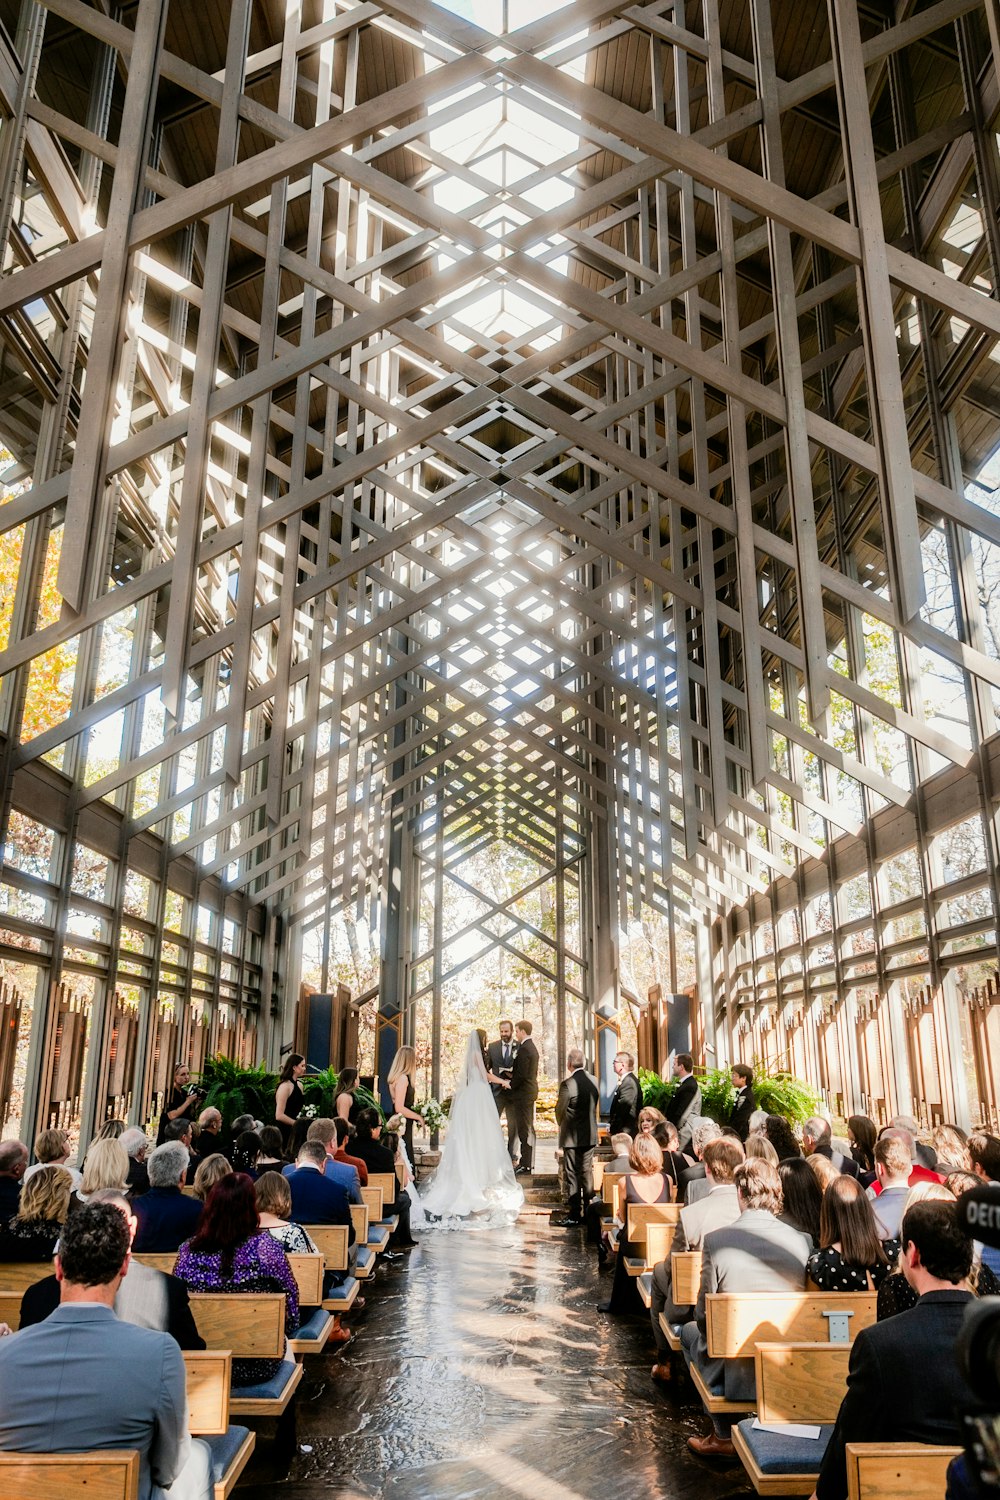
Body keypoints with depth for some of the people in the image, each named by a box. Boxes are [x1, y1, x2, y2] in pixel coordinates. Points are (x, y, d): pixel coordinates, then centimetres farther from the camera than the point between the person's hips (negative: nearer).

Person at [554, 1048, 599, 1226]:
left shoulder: (568, 1084, -20)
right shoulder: (593, 1080, 0)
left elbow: (560, 1111, -11)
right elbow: (595, 1105, 9)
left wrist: (561, 1124, 9)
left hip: (572, 1137, -6)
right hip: (590, 1135, 6)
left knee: (571, 1175, 2)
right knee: (587, 1173, 14)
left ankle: (573, 1215, 5)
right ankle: (588, 1212, 20)